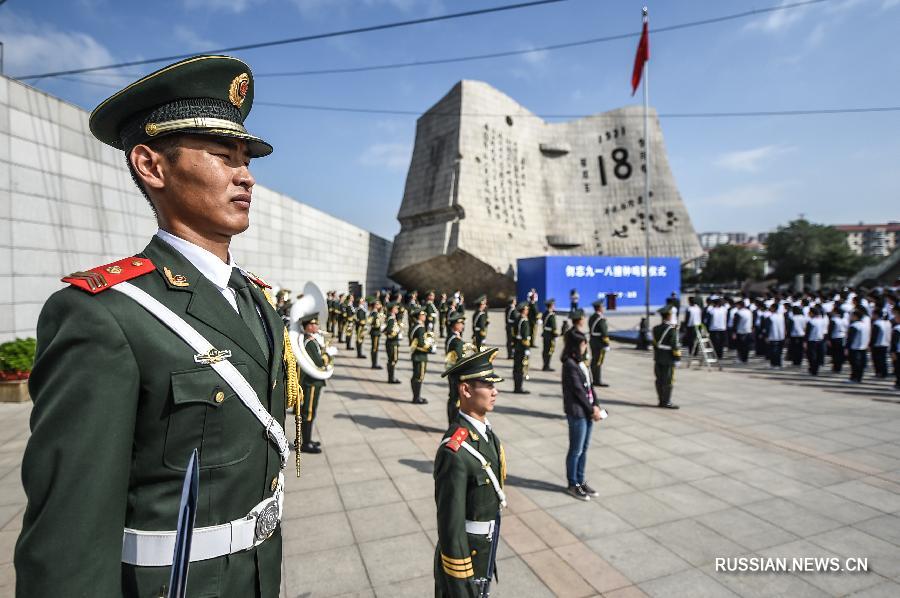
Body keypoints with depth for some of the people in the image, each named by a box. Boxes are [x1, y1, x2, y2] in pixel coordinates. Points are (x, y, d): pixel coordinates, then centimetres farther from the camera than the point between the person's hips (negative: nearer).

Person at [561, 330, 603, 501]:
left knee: (584, 448, 16)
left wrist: (595, 406, -1)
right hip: (577, 413, -8)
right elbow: (578, 390, -17)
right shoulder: (570, 365, -17)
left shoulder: (580, 362, 9)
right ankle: (572, 485, 19)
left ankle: (581, 481, 30)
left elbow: (589, 386, 10)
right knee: (576, 450, 4)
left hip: (587, 411, 8)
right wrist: (592, 410, -9)